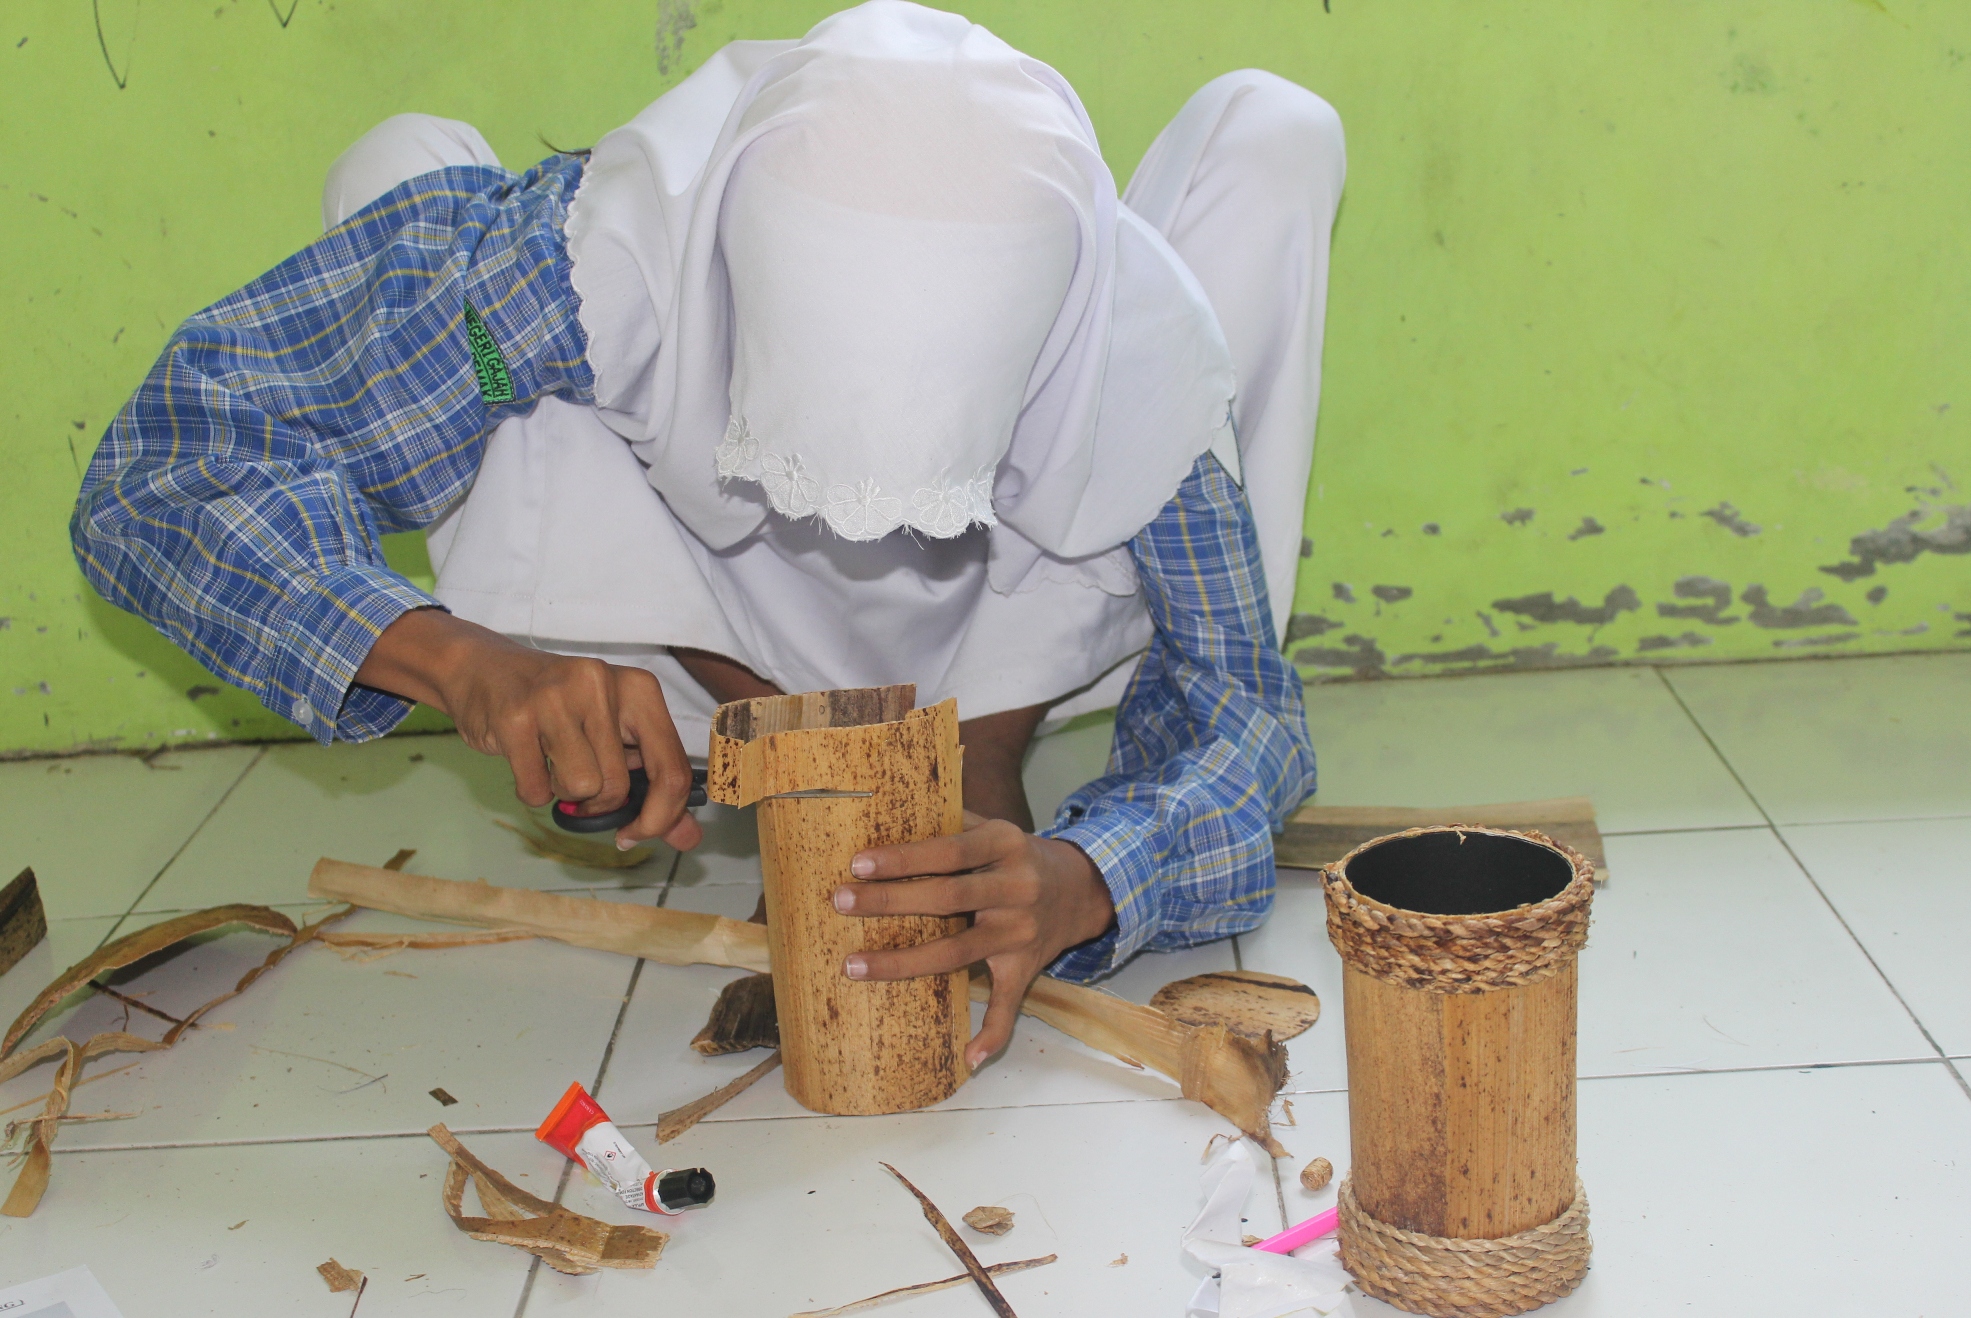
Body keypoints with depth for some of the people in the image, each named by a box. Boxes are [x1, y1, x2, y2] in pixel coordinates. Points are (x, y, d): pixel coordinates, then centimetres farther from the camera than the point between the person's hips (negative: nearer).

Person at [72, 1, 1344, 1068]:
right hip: (720, 641, 0)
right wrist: (460, 659, -55)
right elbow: (159, 465, -36)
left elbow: (1237, 701, -28)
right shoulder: (607, 256, -40)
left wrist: (1074, 883, -51)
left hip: (984, 661, 0)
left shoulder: (1128, 345, -36)